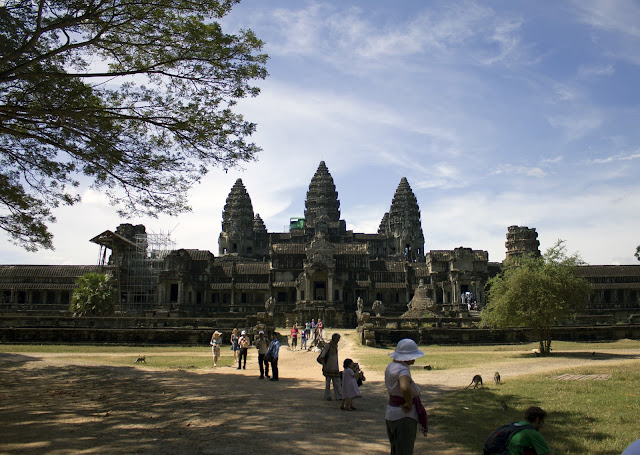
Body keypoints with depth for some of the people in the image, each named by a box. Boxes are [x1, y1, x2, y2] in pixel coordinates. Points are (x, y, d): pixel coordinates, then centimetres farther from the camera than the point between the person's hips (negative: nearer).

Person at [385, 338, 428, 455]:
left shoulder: (391, 366, 6)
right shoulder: (403, 370, -23)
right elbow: (405, 388, -43)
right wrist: (409, 403, -25)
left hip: (390, 414, 9)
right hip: (404, 417, -9)